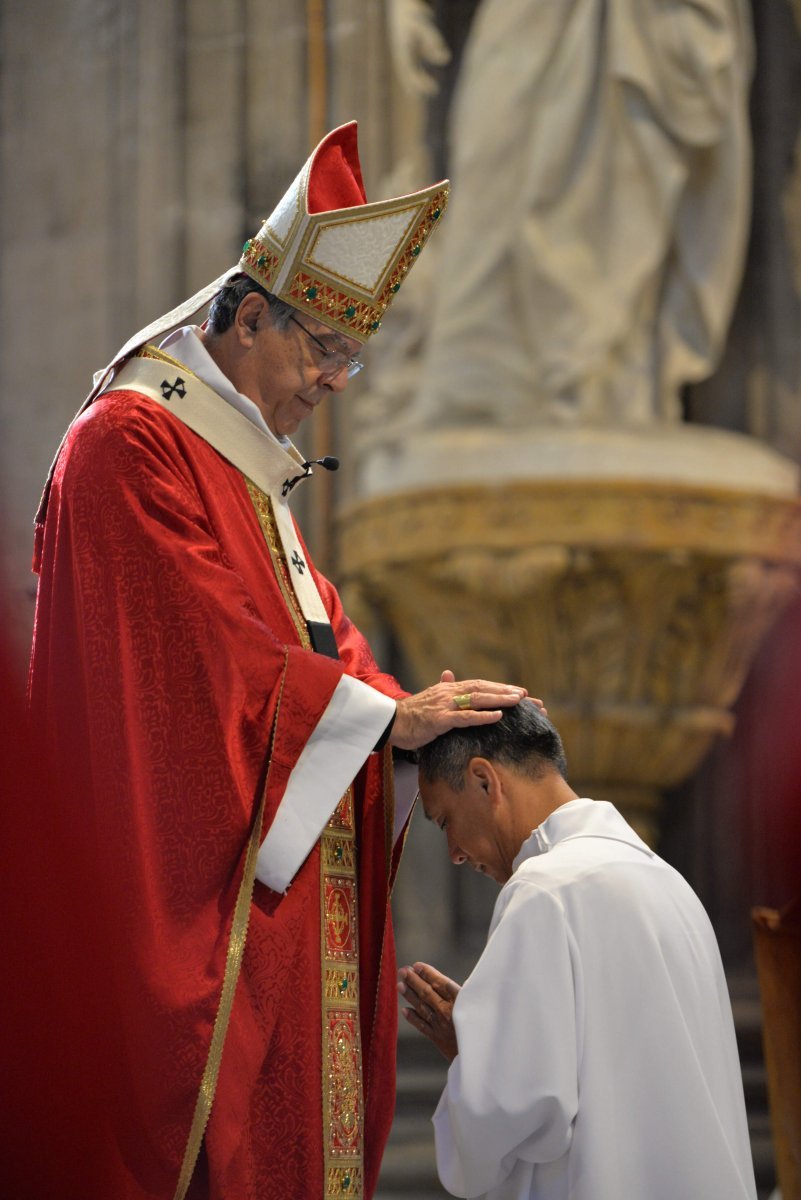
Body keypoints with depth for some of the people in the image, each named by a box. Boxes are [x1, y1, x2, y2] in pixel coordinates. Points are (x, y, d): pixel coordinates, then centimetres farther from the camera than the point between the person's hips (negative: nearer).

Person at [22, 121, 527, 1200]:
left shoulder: (254, 471, 21)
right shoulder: (129, 444, -9)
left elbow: (311, 631, 17)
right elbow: (206, 647, -17)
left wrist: (418, 716, -2)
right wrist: (386, 713, -12)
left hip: (281, 889, 9)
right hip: (187, 886, -9)